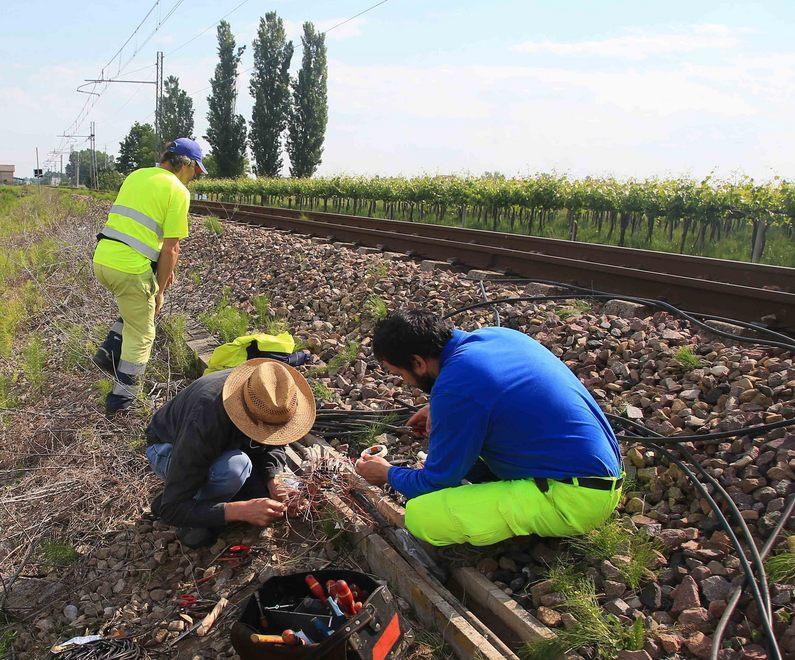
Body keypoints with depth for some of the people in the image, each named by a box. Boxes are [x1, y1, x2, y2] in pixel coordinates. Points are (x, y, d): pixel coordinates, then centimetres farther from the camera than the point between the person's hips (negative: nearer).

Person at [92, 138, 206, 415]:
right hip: (132, 270, -7)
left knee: (136, 307, 32)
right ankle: (122, 397, 20)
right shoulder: (178, 192, -8)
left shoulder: (136, 175, 14)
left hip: (101, 259, 7)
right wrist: (159, 291, 0)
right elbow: (170, 248, -9)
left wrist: (163, 266, 25)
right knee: (140, 334, 12)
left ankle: (109, 351, 24)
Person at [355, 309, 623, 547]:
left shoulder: (454, 389, -21)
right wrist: (440, 410, 23)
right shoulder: (496, 335, 3)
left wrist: (388, 474, 12)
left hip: (576, 501, -9)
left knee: (420, 515, -17)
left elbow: (436, 483, -7)